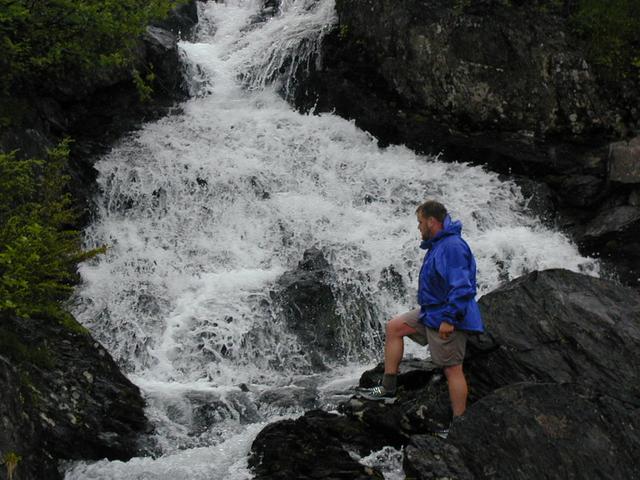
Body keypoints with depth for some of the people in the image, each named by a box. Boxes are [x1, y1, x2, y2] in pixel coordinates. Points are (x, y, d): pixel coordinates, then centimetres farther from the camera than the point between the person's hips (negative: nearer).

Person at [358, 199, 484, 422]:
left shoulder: (453, 247, -22)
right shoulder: (438, 244, 12)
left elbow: (462, 287, -29)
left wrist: (449, 319, -28)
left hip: (445, 319, -11)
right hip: (430, 312, 11)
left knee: (452, 369, -6)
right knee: (394, 327, 13)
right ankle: (388, 389, 16)